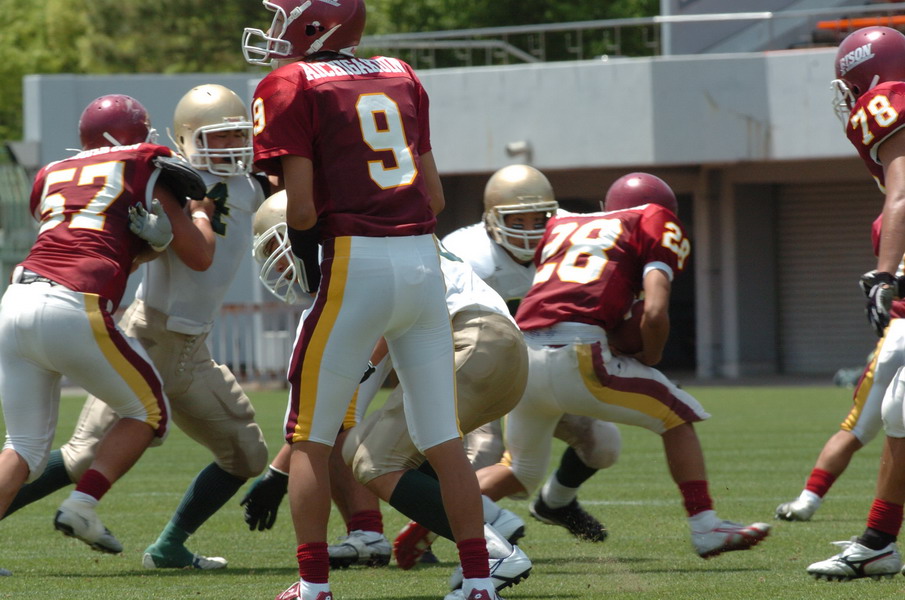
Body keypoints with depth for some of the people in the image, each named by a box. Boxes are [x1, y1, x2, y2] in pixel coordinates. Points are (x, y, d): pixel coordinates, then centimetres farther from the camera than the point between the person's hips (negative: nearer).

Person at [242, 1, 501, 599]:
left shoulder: (290, 87, -2)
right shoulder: (401, 78, 16)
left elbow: (302, 209, -8)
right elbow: (435, 196, 14)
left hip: (356, 264, -5)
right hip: (424, 261, 5)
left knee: (311, 437, 7)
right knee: (443, 437, 11)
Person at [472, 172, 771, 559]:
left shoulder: (562, 226, 30)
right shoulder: (656, 226, 14)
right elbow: (654, 313, 0)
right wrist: (650, 360, 16)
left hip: (521, 355, 6)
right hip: (576, 357, -6)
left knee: (521, 472, 26)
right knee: (677, 417, 15)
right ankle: (705, 528, 8)